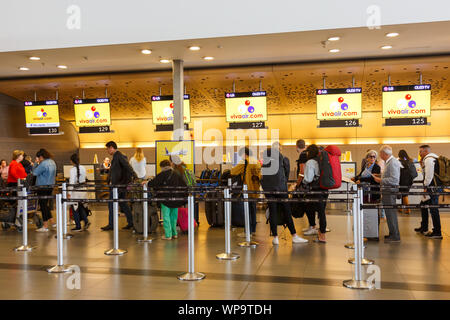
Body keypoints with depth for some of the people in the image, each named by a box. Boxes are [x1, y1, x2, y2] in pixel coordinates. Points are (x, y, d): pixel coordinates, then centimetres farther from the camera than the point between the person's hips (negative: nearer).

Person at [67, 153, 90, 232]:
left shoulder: (73, 169, -15)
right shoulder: (83, 168, 3)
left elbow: (72, 182, -16)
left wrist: (69, 192, -12)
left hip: (75, 191, -6)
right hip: (83, 189, 6)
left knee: (75, 209, 5)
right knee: (81, 207, 20)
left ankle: (78, 227, 9)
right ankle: (86, 221, 6)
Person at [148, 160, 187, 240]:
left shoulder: (162, 174, -8)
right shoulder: (176, 174, 8)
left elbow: (154, 183, -15)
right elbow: (184, 186, 9)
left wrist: (147, 183, 5)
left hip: (166, 199, -5)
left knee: (166, 216, 2)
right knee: (173, 216, 16)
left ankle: (168, 235, 2)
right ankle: (174, 233, 22)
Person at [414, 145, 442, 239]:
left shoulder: (429, 159, -14)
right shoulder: (433, 158, 19)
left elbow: (429, 175, -20)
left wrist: (426, 186, -12)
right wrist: (422, 165, 12)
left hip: (433, 188, -11)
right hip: (434, 188, 11)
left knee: (433, 209, -7)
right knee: (423, 205, 20)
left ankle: (437, 233, -3)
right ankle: (424, 228, 30)